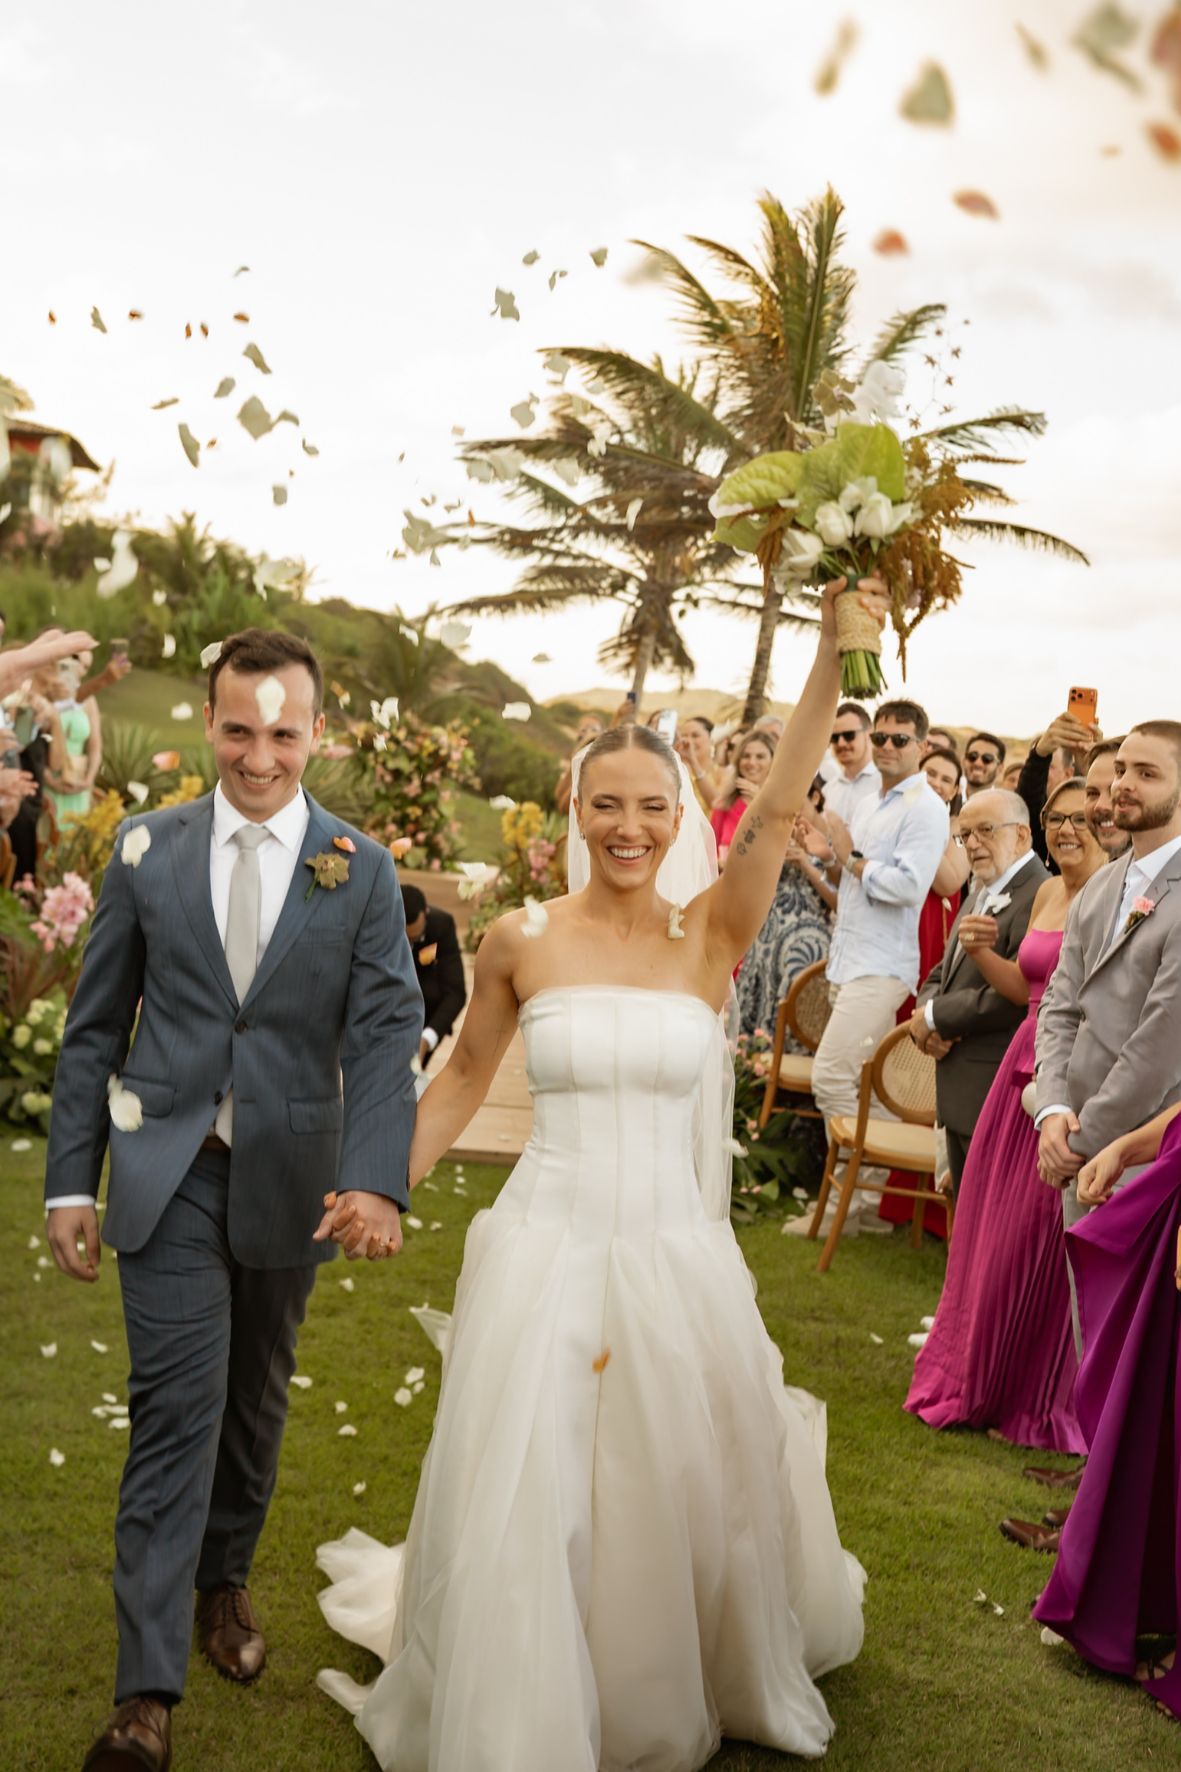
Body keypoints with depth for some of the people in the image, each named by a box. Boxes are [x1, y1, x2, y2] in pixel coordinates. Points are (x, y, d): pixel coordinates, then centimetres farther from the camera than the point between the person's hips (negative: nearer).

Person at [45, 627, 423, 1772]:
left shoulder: (360, 869, -2)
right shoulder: (146, 849, 0)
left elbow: (383, 1033, -10)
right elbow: (95, 1027, 4)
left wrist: (377, 1181, -24)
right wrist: (70, 1180, 0)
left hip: (290, 1174, 1)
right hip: (168, 1171, -1)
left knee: (255, 1396, 17)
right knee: (177, 1407, -5)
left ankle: (224, 1580, 42)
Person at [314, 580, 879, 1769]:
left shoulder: (710, 937, -3)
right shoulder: (520, 943, -3)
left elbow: (778, 812, -17)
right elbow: (463, 1077, 9)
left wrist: (836, 649, -26)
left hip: (677, 1253, 1)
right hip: (546, 1251, -1)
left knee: (694, 1489, 16)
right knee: (523, 1502, 4)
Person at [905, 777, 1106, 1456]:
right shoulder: (1048, 892, 11)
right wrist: (980, 950, 1)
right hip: (1029, 1069, 7)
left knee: (1062, 1241, 5)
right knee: (1003, 1233, 16)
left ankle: (1057, 1398, 24)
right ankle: (990, 1381, 35)